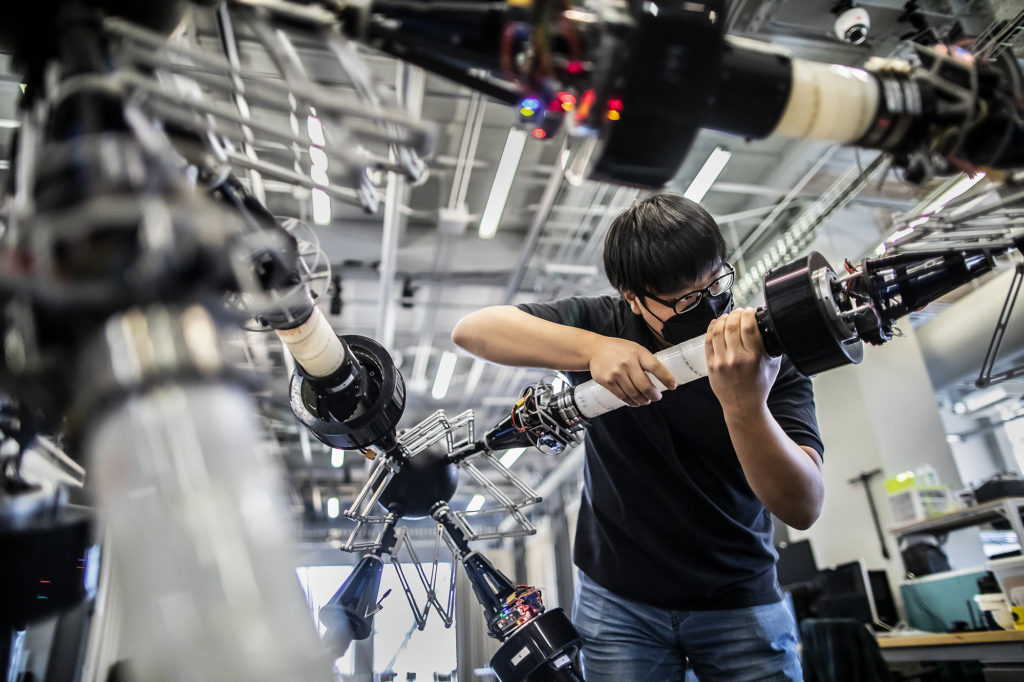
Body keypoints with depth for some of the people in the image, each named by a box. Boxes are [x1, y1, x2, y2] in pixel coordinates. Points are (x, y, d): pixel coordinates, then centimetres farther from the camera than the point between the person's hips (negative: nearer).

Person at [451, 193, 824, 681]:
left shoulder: (769, 358, -13)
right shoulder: (603, 324, -9)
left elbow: (804, 508, -22)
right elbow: (470, 329, -18)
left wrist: (745, 405, -41)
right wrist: (594, 347, -32)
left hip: (740, 604, 0)